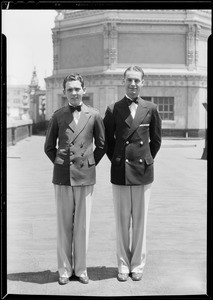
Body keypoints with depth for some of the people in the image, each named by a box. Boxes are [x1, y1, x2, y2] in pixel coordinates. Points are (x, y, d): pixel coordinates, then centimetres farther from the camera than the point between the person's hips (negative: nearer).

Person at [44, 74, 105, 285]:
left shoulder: (94, 116, 4)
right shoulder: (58, 116, 5)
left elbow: (101, 145, 11)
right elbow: (49, 146, 13)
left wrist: (90, 164, 7)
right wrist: (60, 163, 6)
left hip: (85, 176, 0)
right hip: (62, 177, 1)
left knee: (82, 225, 5)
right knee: (64, 224, 6)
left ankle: (81, 269, 16)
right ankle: (64, 269, 16)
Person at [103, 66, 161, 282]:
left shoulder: (150, 109, 3)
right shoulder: (113, 110, 2)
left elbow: (156, 140, 12)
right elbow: (108, 141, 10)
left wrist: (146, 160, 10)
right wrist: (116, 160, 7)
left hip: (143, 172, 0)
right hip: (120, 173, 0)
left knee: (140, 221, 7)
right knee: (122, 222, 6)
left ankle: (138, 265, 19)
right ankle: (123, 265, 18)